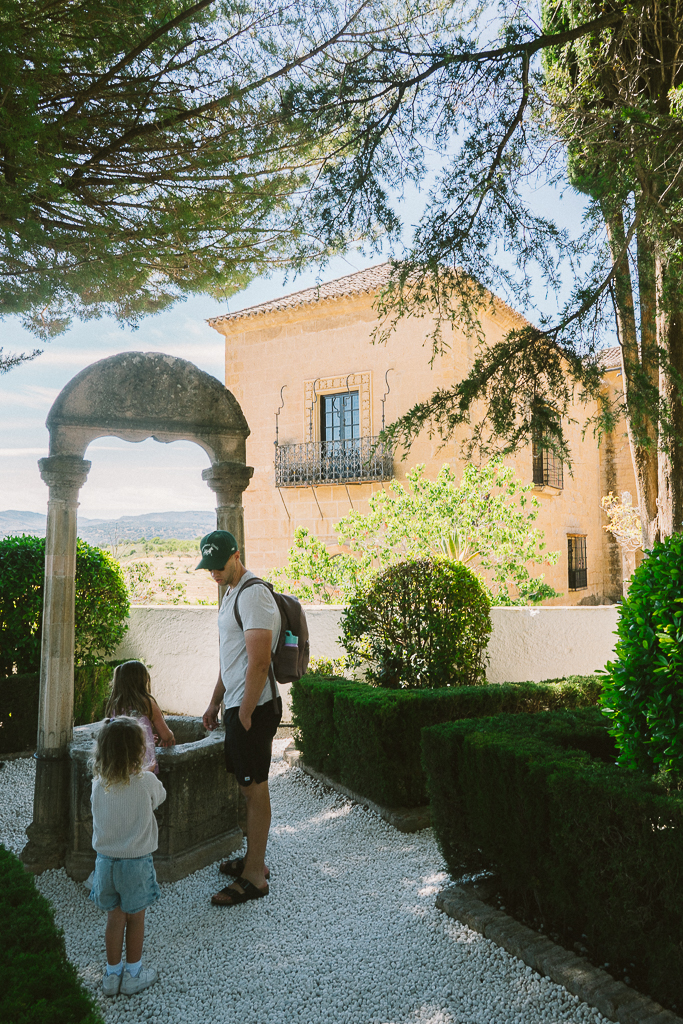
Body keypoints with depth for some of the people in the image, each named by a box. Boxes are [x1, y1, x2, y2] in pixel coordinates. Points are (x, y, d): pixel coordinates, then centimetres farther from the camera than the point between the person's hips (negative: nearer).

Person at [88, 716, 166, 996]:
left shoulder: (98, 784, -9)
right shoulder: (147, 781, -20)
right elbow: (159, 797, 1)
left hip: (105, 861, 3)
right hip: (136, 862, -3)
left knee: (114, 918, 19)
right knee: (135, 919, 15)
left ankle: (112, 974, 31)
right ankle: (133, 975, 29)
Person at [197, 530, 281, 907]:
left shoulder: (254, 594, -17)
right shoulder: (230, 593, 15)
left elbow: (259, 663, -22)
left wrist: (245, 715, -19)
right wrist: (215, 703, 22)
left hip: (253, 707, -10)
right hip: (236, 705, 10)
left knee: (255, 788, -1)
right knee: (248, 785, 17)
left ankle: (254, 877, 9)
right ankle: (254, 859, 30)